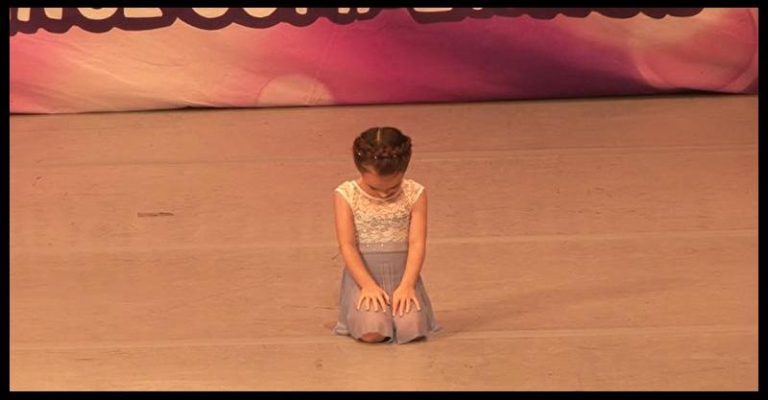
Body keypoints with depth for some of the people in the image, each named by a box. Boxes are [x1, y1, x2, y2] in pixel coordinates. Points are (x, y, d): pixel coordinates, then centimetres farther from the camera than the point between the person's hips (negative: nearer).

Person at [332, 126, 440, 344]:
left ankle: (399, 303, 13)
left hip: (402, 276, 1)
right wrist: (368, 284, -19)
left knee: (412, 328, -21)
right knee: (371, 332, -23)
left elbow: (417, 243, -6)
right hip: (363, 276, -1)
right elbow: (347, 246, -9)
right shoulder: (346, 195, -6)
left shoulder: (415, 194, -2)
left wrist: (407, 285, -18)